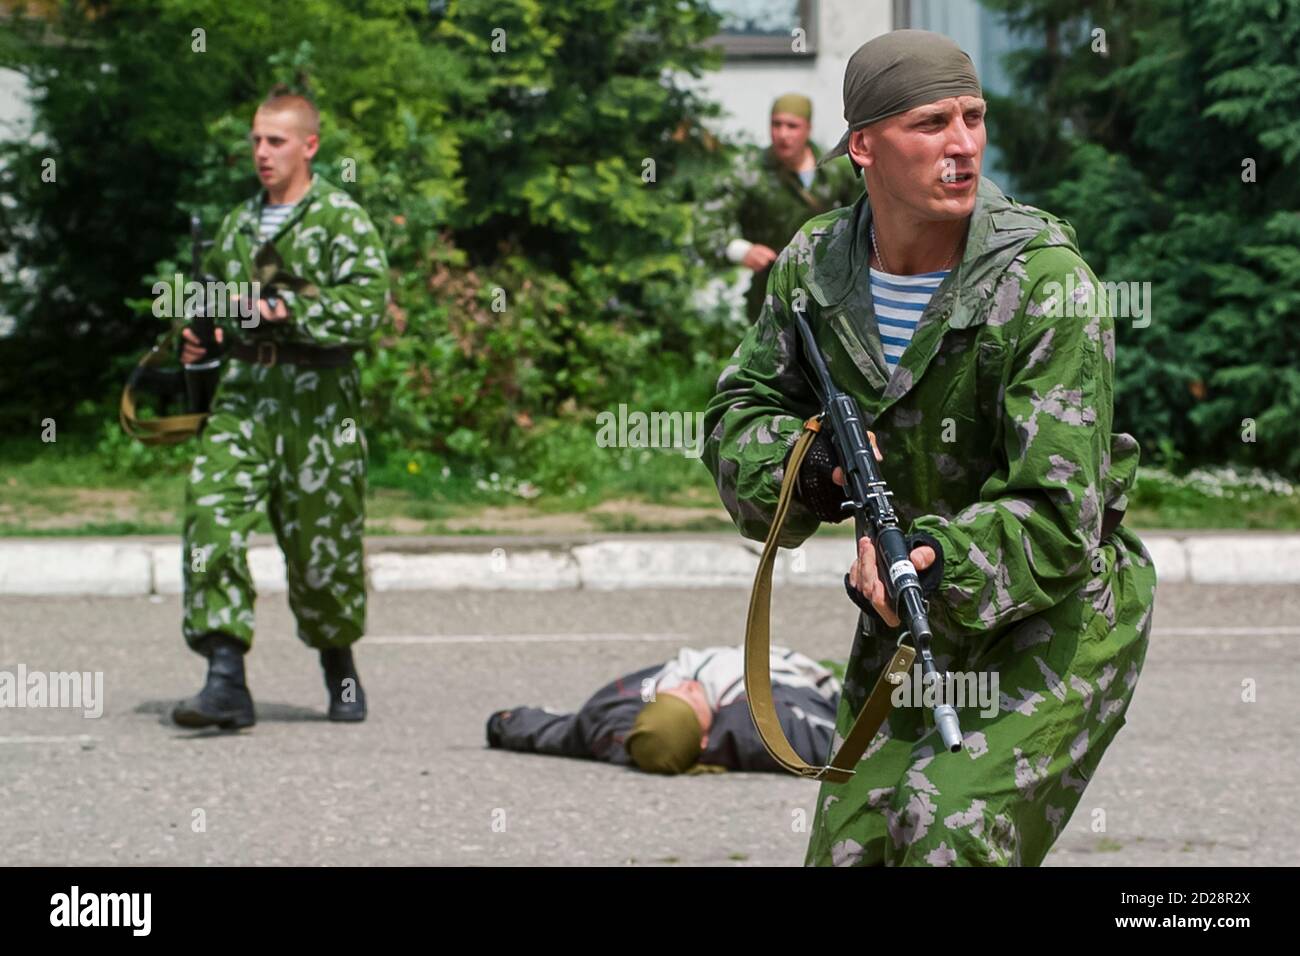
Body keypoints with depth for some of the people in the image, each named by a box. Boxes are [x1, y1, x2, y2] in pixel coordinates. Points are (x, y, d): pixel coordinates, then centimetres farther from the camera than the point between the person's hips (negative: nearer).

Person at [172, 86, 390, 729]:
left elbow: (367, 304, -15)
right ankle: (225, 680, -18)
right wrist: (199, 338, 11)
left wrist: (281, 309, -20)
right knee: (212, 516, -15)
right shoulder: (237, 226, 17)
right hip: (243, 392, 4)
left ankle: (340, 671, 27)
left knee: (322, 541, 2)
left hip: (317, 397, -4)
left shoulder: (342, 219, -1)